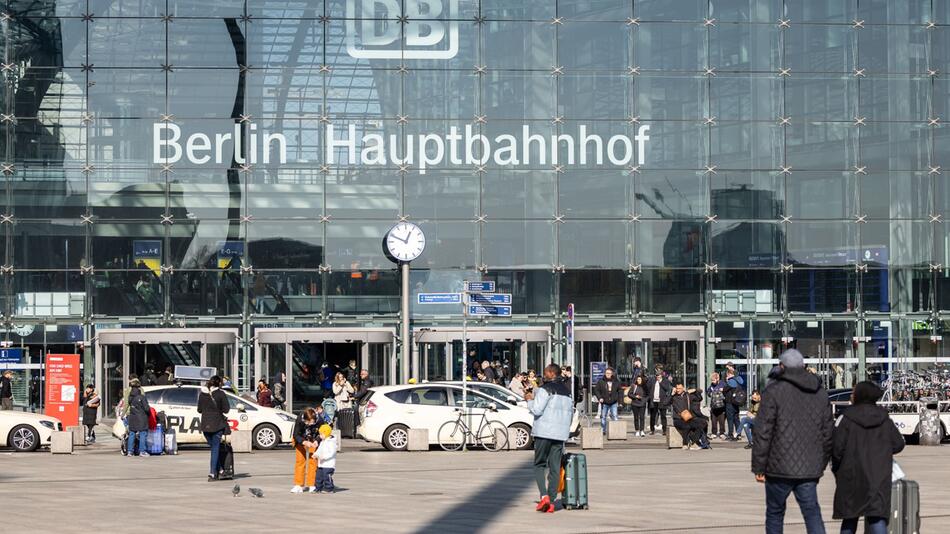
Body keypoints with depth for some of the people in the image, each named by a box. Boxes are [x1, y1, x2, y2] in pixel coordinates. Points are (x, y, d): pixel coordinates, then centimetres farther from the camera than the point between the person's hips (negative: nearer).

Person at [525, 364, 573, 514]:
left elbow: (536, 410, -15)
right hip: (561, 434, 6)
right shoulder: (567, 391, 15)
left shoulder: (545, 389, -9)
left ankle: (544, 495, -14)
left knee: (540, 464, 4)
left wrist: (530, 399, 2)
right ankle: (551, 502, 2)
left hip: (544, 433, -6)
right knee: (555, 468, 6)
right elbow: (570, 412, 20)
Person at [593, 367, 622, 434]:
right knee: (603, 417, 5)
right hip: (604, 403, 0)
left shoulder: (616, 382, 5)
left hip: (613, 403, 0)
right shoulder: (601, 381, -1)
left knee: (614, 416, -6)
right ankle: (603, 430, 14)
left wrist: (619, 400, 4)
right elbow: (596, 390, 2)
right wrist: (599, 398, -11)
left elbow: (620, 391, 13)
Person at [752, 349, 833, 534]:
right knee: (812, 512, 3)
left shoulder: (774, 391, -7)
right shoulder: (821, 394, 10)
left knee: (775, 513, 11)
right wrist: (821, 465, 21)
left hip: (780, 467, -4)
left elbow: (762, 433, -10)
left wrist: (759, 467, -5)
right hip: (810, 469, 4)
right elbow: (828, 433, 14)